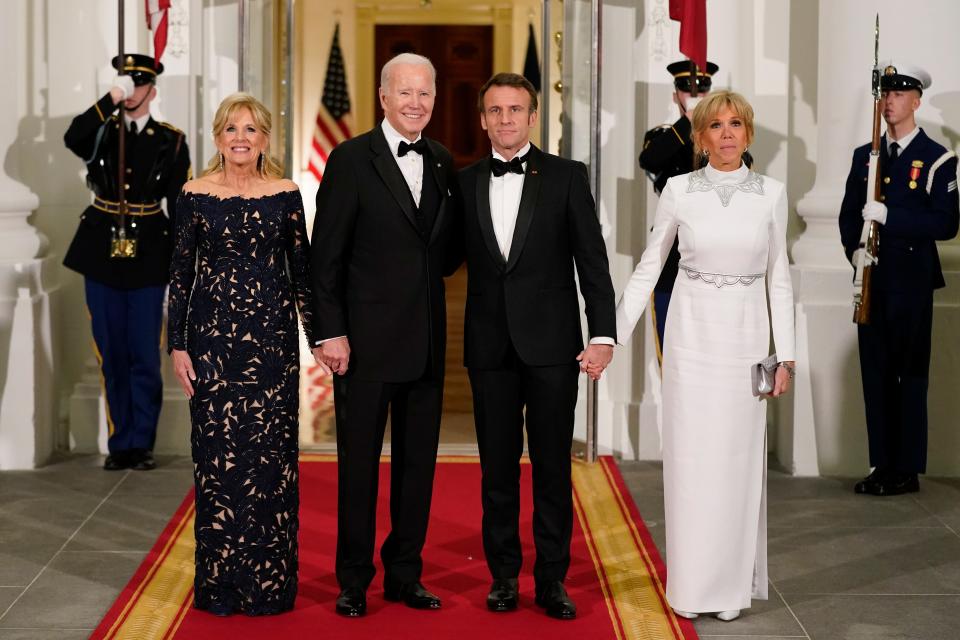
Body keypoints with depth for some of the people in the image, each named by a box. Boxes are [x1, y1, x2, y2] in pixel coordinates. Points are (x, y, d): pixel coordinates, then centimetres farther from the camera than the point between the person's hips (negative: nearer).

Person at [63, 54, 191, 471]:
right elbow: (72, 139, -18)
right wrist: (109, 100, -23)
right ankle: (119, 444, 16)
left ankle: (141, 444, 10)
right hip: (102, 254, 2)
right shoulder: (101, 131, 6)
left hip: (147, 258, -2)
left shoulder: (171, 141, 2)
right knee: (111, 356, 7)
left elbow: (180, 206, 1)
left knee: (145, 357, 0)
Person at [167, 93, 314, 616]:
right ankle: (220, 582, 13)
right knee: (218, 453, 2)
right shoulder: (195, 195, 2)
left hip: (272, 337, 0)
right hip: (213, 334, 0)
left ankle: (270, 582, 12)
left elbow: (301, 271, 6)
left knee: (271, 453, 2)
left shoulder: (285, 195, 2)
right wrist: (178, 345, -1)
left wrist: (318, 336, 2)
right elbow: (180, 273, 3)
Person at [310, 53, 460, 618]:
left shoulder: (442, 163, 9)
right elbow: (326, 255, -8)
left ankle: (405, 574, 23)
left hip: (426, 340, 5)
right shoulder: (351, 160, -6)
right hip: (366, 338, -5)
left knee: (418, 462, 11)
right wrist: (330, 332, -13)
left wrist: (428, 272, -4)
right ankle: (354, 581, 16)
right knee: (359, 463, 5)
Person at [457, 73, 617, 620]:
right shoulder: (466, 183, 8)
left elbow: (593, 260, -2)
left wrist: (603, 333, -9)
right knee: (498, 467, 9)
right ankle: (504, 575, 20)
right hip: (490, 345, 2)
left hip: (551, 343, -2)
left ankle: (553, 579, 12)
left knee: (553, 467, 4)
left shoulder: (567, 177, 1)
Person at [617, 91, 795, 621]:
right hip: (692, 333, -1)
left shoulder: (771, 194, 1)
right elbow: (648, 268, 3)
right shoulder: (679, 190, -2)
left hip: (746, 336, 1)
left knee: (738, 460, 6)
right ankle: (692, 584, 14)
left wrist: (785, 354, 2)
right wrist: (612, 336, -2)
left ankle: (733, 583, 18)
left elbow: (778, 278, 5)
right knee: (689, 459, 3)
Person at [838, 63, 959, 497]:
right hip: (871, 281, 5)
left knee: (910, 376, 0)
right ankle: (882, 467, 15)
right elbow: (848, 216, 15)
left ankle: (907, 470, 6)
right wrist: (854, 249, -4)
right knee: (876, 375, 7)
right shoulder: (865, 156, 13)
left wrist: (889, 216, -19)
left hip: (911, 282, -5)